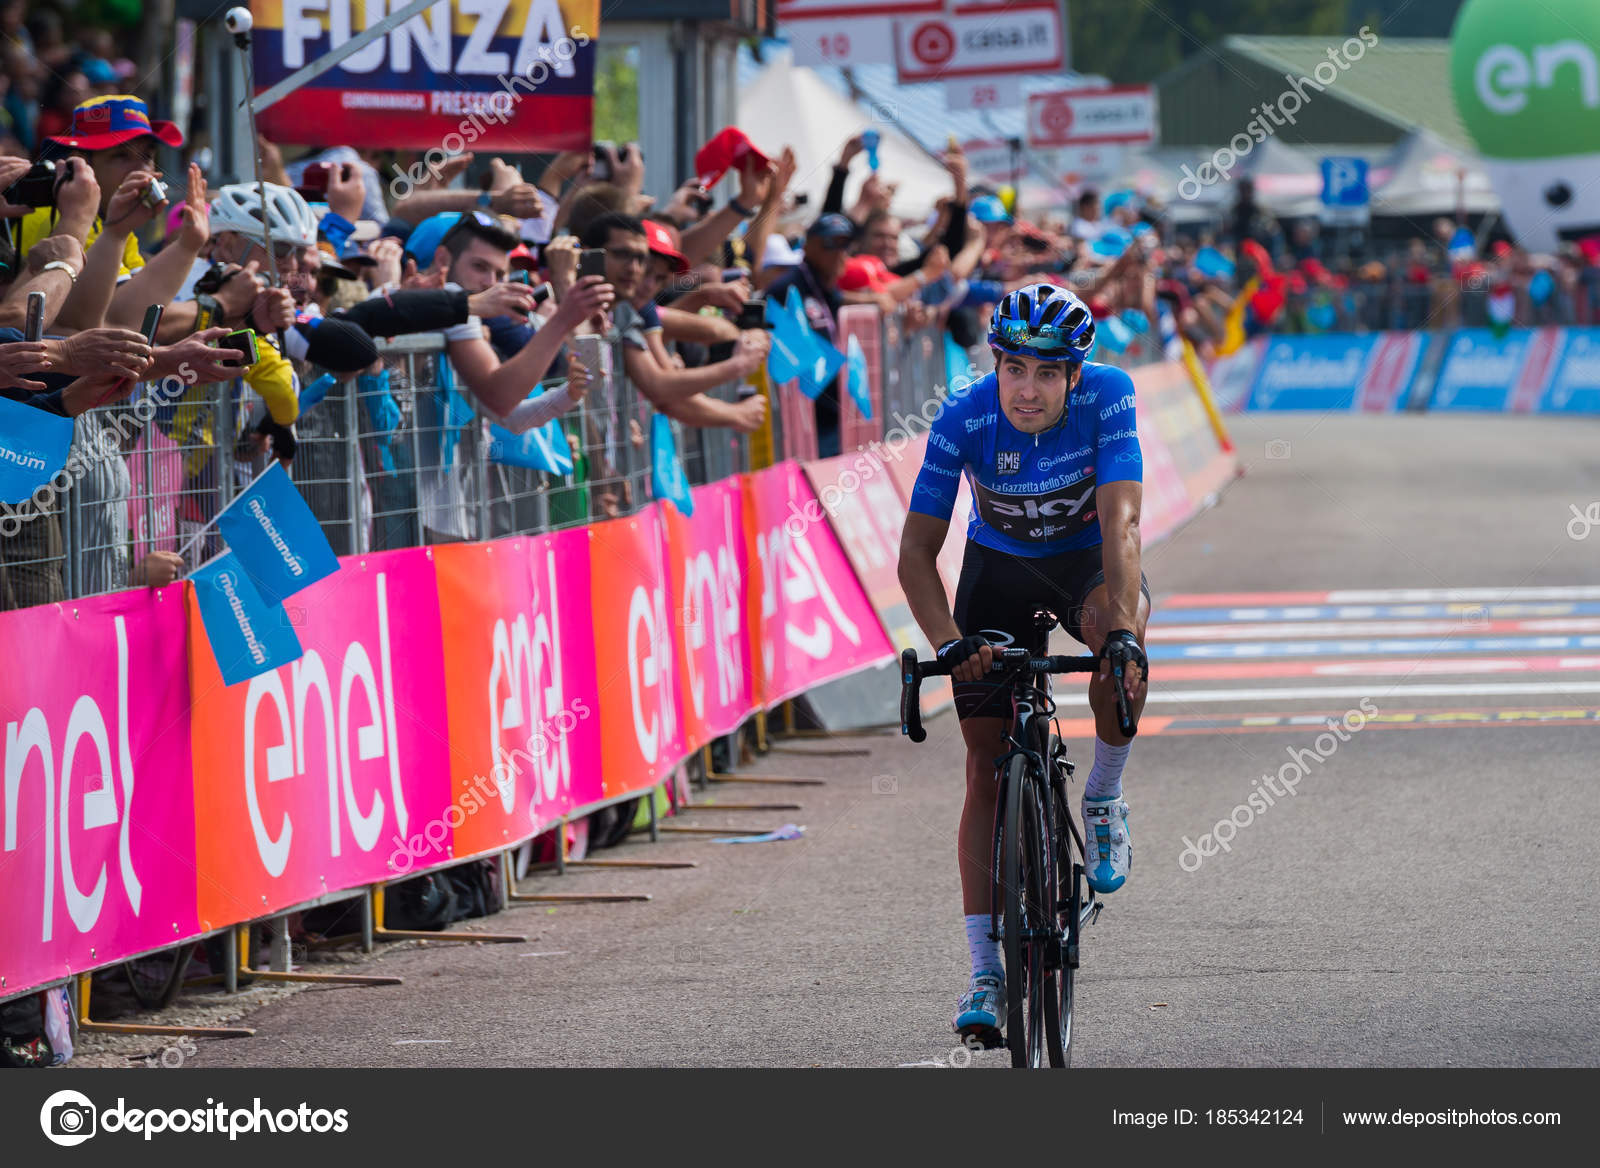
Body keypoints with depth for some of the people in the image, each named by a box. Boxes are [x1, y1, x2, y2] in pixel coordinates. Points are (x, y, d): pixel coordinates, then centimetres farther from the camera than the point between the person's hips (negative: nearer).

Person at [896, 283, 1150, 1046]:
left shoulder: (1106, 398, -28)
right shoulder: (964, 418, -27)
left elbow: (1119, 523, -37)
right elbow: (917, 552, -25)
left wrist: (1122, 629, -50)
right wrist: (949, 642, -41)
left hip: (1086, 556, -1)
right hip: (1000, 565, 1)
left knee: (1121, 641, -37)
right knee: (987, 768, -8)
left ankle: (1105, 798, -10)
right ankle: (985, 971, -6)